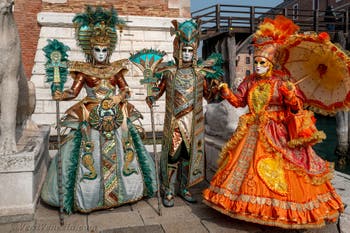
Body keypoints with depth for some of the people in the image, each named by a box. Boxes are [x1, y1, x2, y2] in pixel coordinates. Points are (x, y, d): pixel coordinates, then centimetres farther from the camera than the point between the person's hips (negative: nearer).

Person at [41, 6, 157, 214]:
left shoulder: (116, 69, 7)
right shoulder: (84, 70, 1)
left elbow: (126, 89, 5)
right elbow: (74, 91, -5)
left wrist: (120, 97, -16)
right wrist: (61, 96, -24)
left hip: (116, 117, 3)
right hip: (91, 119, -2)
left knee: (120, 153, 7)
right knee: (91, 155, -3)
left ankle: (122, 190, 24)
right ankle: (91, 196, 12)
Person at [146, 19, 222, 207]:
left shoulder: (200, 72, 5)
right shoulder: (169, 71, 0)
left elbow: (208, 95, 10)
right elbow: (158, 91, 6)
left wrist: (214, 81, -5)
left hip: (192, 121, 2)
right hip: (173, 121, -2)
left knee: (189, 154, 9)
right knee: (172, 154, 0)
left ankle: (184, 188, 25)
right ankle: (169, 191, 14)